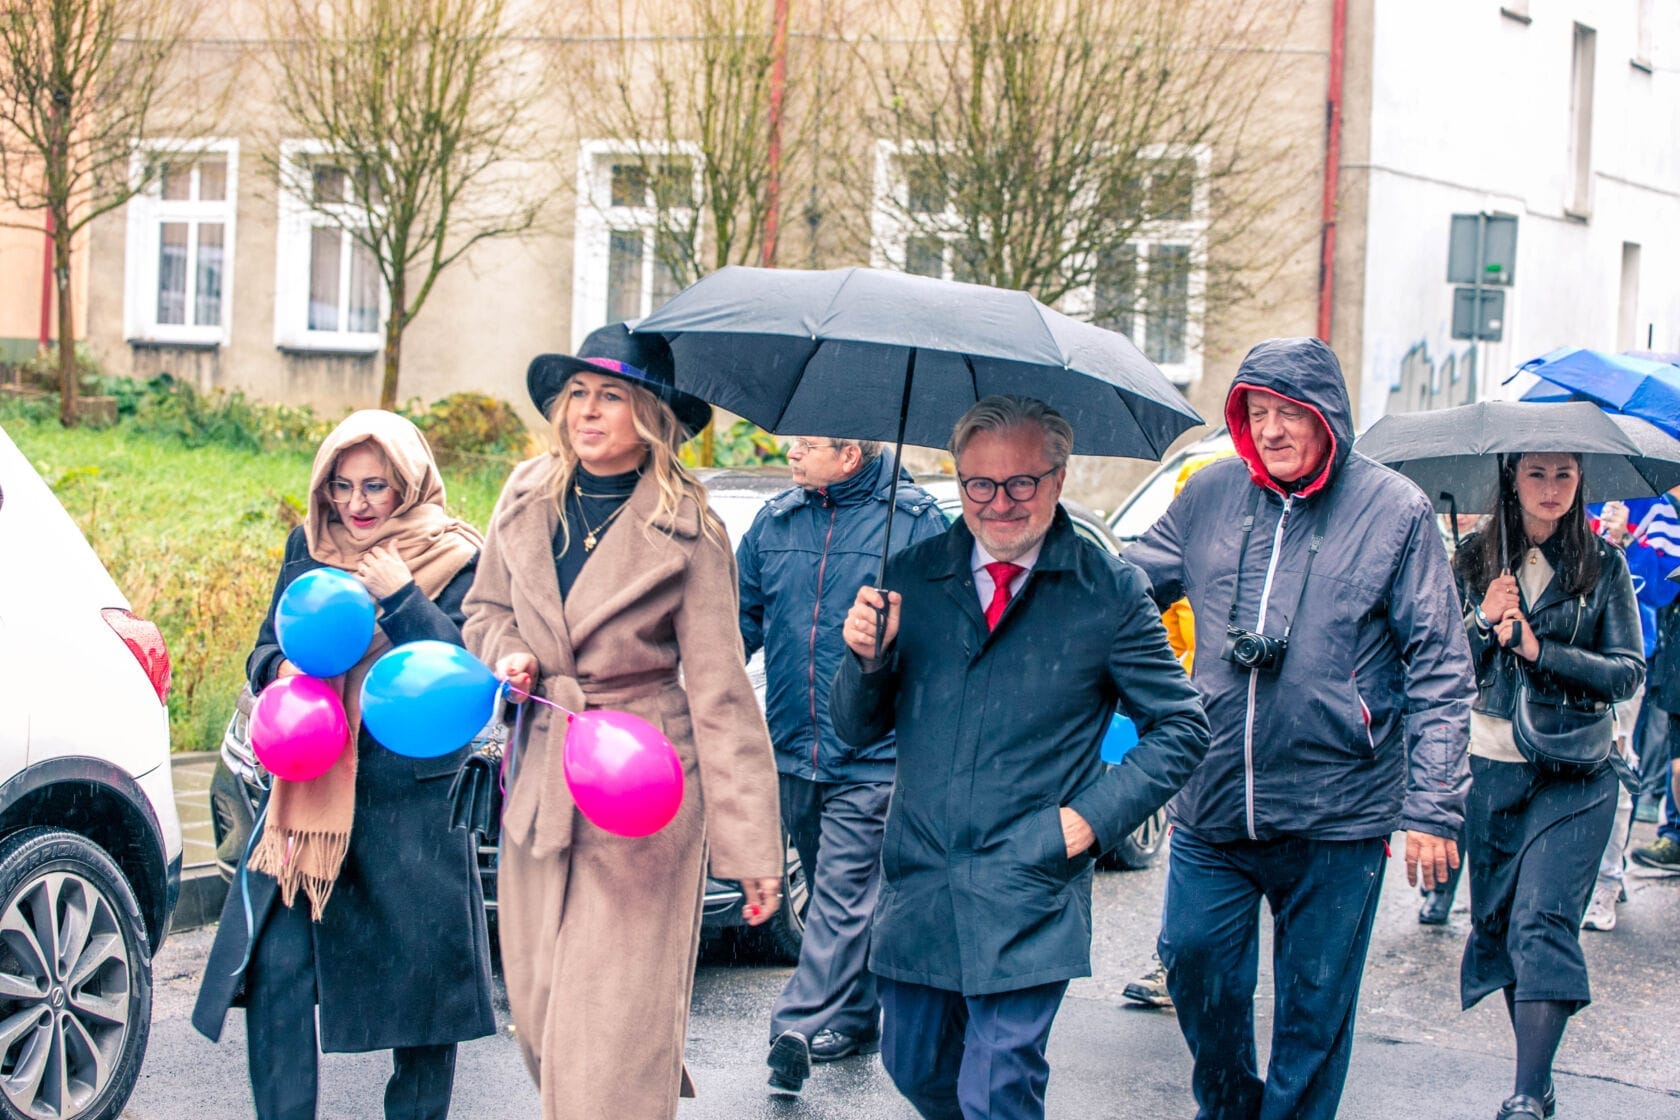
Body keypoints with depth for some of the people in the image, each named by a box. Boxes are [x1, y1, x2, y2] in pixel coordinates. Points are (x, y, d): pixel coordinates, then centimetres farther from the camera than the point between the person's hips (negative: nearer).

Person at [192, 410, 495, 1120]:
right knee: (275, 966, -6)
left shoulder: (455, 560, -1)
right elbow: (264, 652, 15)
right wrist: (282, 671, -7)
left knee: (420, 974, 5)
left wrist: (402, 599, -18)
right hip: (308, 788, 3)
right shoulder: (309, 548, 11)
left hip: (412, 800, -3)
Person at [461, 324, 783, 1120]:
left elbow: (721, 695, -8)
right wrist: (507, 656, -3)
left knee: (613, 1029, -6)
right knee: (540, 1014, 9)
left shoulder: (686, 532, -8)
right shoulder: (527, 500, 5)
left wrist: (753, 847, -11)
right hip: (541, 783, 5)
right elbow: (485, 610, 22)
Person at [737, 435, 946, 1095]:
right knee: (830, 888, 15)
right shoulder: (775, 522, 9)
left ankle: (802, 1027, -12)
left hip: (870, 753, -6)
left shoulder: (914, 520, -4)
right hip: (794, 746, 6)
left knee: (843, 892, -9)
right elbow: (744, 614, 14)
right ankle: (856, 1014, 26)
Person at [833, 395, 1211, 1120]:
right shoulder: (912, 578, 5)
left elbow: (1182, 727, 3)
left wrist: (1095, 816, -8)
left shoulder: (1108, 593, -3)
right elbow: (856, 728, 8)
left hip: (1029, 897, -4)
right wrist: (868, 658, -13)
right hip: (916, 884, 4)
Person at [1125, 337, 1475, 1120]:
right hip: (1212, 809, 3)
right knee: (1195, 963, 8)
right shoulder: (1209, 495, 3)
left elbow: (1440, 669, -4)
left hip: (1337, 818, -3)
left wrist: (1433, 806, -9)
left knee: (1315, 1004, 6)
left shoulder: (1395, 511, -5)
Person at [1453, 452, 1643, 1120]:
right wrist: (1482, 621, -16)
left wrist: (1541, 649, -16)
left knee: (1543, 917, -15)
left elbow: (1628, 672, -4)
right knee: (1497, 916, 7)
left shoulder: (1603, 565, 0)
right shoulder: (1475, 561, 5)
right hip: (1490, 766, 3)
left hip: (1575, 771, -3)